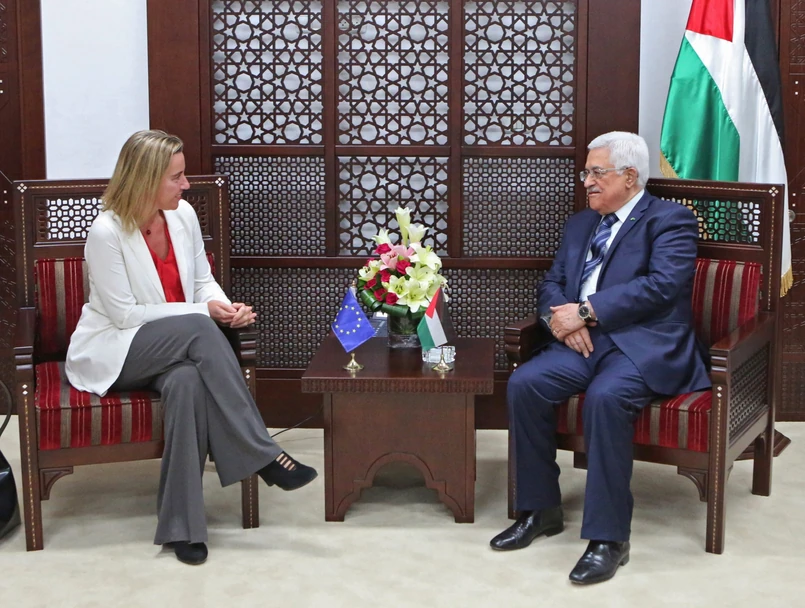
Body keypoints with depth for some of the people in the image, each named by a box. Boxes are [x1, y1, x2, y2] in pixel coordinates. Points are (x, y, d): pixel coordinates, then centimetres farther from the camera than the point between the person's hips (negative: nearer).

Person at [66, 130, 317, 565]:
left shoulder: (182, 215, 1)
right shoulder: (106, 232, -16)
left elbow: (203, 281, 11)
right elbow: (124, 314, -16)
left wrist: (226, 306, -13)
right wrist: (202, 311, -20)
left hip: (176, 347, 5)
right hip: (112, 353, -4)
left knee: (188, 382, -35)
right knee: (198, 330, -34)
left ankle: (181, 525, -31)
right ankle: (264, 456, -31)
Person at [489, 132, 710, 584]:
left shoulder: (670, 220, 0)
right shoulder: (581, 224, 23)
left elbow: (662, 285, -15)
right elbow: (552, 283, 19)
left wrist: (585, 310, -17)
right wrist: (559, 317, -7)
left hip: (644, 346, -6)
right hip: (584, 341, 6)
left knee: (605, 397, -35)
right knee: (524, 384, -20)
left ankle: (609, 538, -27)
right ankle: (540, 510, -4)